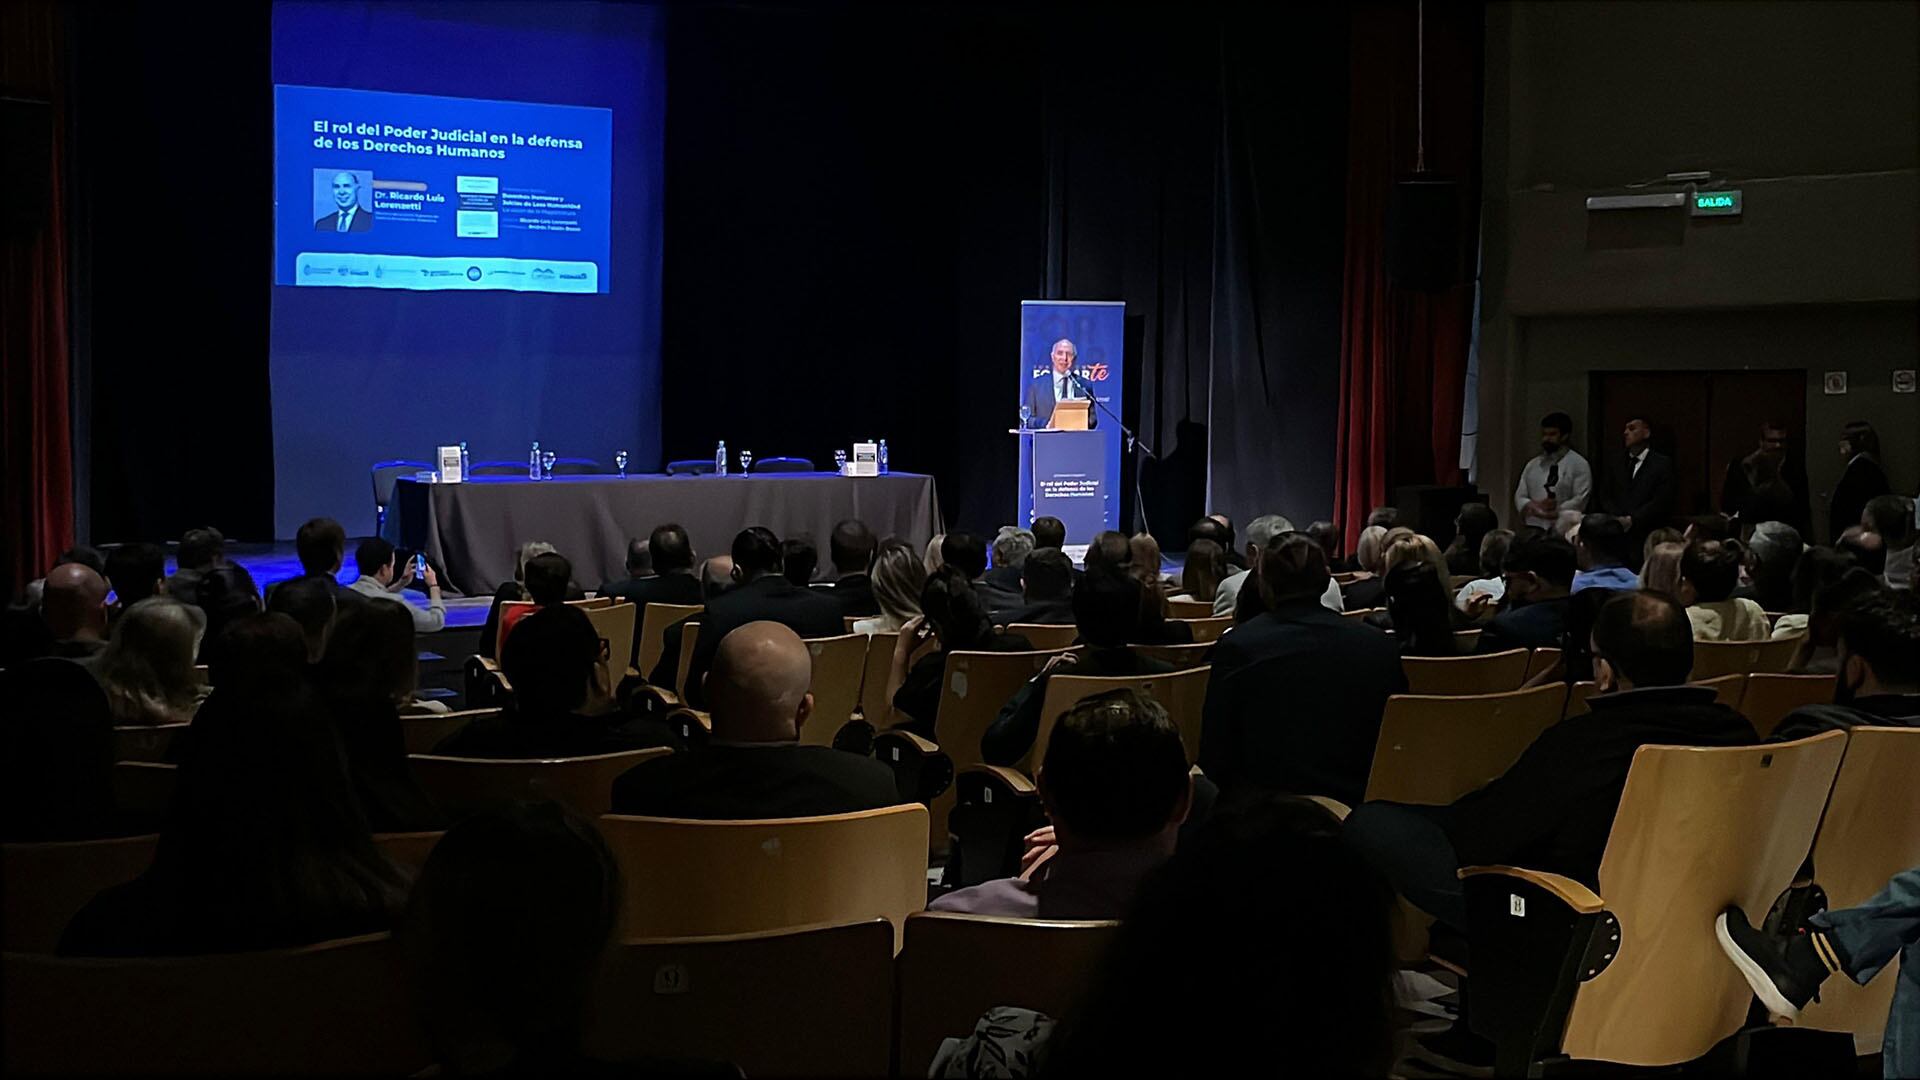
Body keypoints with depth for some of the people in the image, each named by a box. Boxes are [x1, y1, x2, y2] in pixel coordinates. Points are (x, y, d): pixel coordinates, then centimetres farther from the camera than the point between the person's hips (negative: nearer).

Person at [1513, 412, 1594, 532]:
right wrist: (1537, 506, -10)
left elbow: (1580, 501, -7)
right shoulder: (1532, 465, 17)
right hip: (1533, 531, 5)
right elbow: (1519, 497, 11)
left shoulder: (1579, 464, 2)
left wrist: (1554, 513, -18)